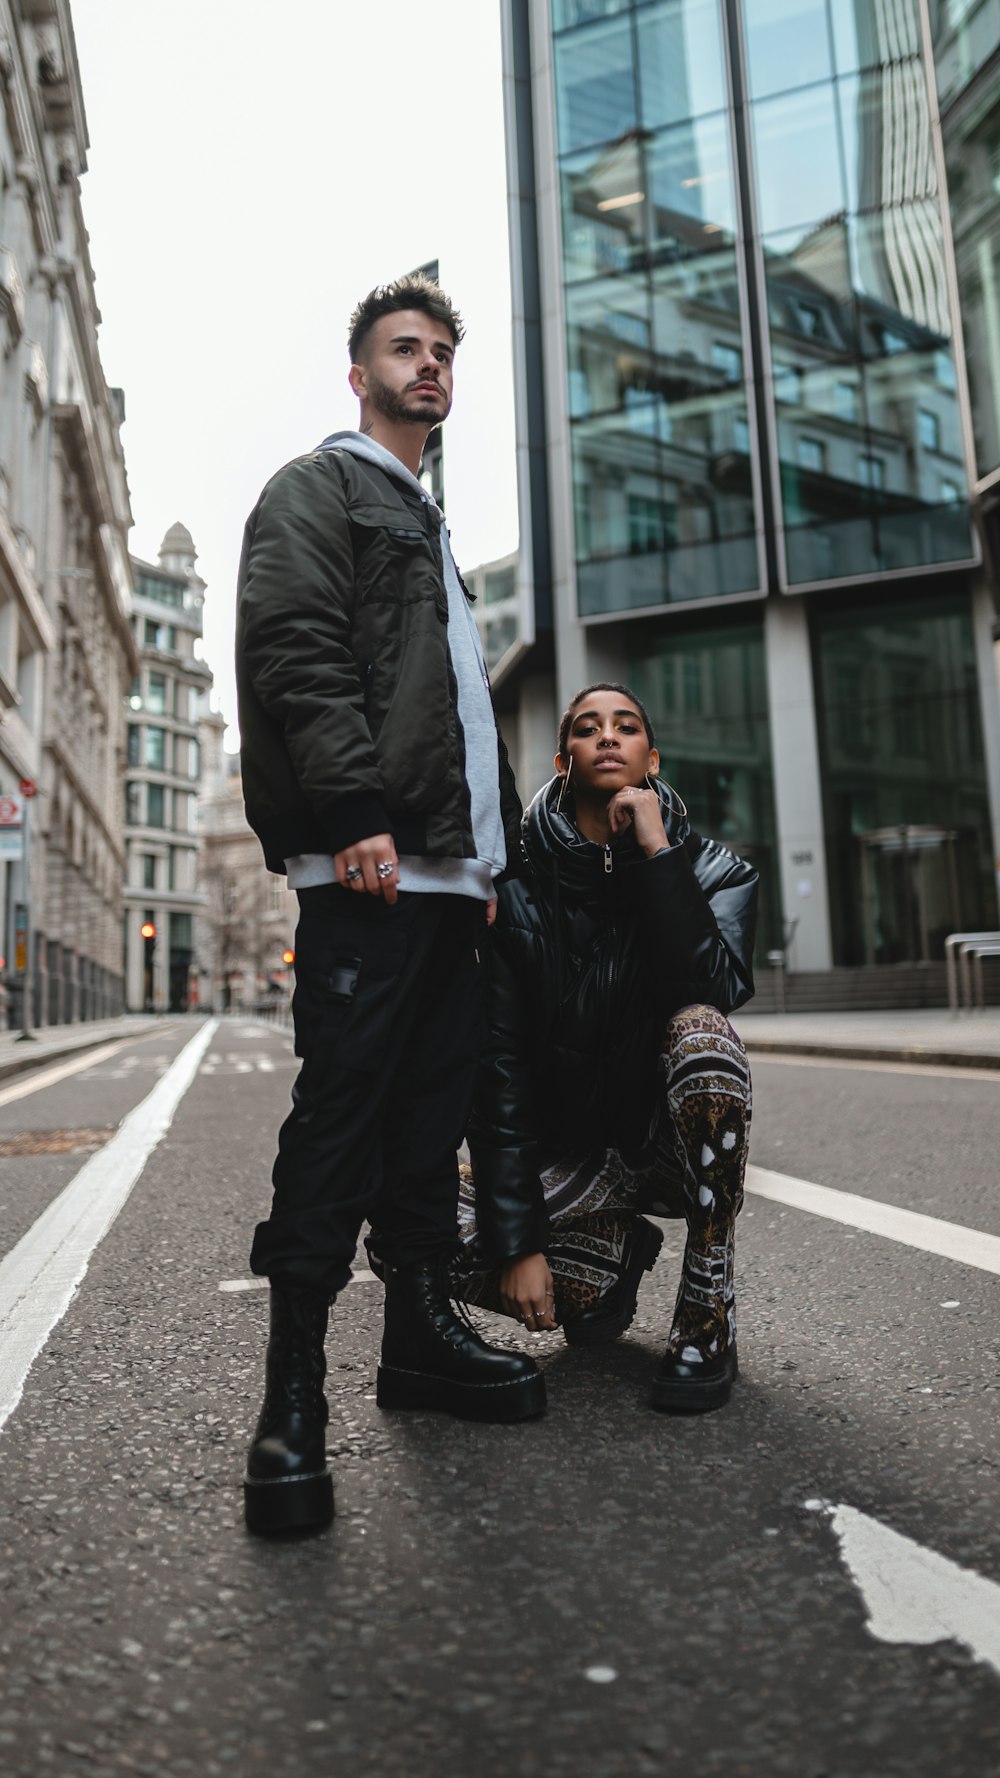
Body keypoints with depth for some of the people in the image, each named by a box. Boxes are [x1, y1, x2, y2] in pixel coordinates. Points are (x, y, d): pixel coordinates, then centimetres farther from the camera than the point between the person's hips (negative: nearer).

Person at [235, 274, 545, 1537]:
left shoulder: (430, 529, 32)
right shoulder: (316, 490, 6)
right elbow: (297, 652, -11)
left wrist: (494, 849, 19)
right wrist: (357, 810, -22)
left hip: (448, 867, 9)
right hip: (367, 865, -9)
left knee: (433, 1110, 10)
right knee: (343, 1110, -9)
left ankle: (420, 1332, 21)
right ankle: (293, 1393, 0)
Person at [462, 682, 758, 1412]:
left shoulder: (715, 871, -4)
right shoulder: (519, 888, -7)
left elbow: (713, 989, -26)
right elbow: (497, 1066, -12)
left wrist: (656, 850, -25)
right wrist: (518, 1239, -17)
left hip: (676, 1138, -1)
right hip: (570, 1154, 1)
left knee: (701, 1030, -33)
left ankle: (709, 1311, -16)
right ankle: (613, 1253, 7)